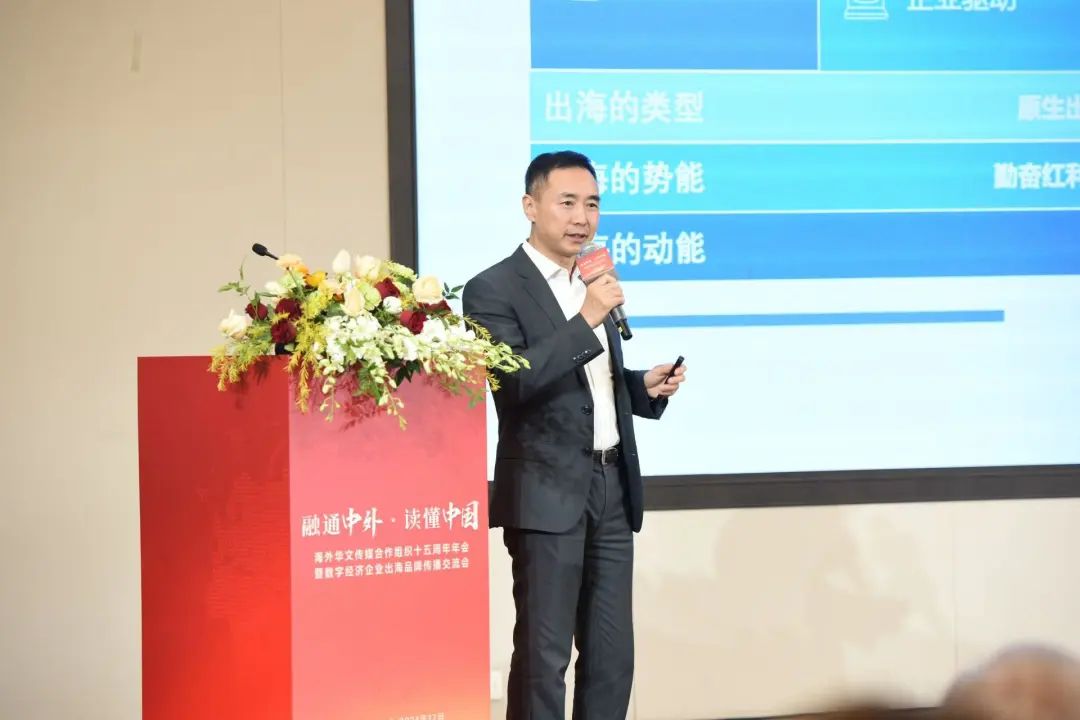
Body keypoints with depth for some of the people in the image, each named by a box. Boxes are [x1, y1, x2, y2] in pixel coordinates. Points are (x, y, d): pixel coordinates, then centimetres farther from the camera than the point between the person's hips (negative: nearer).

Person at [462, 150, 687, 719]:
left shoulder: (593, 285, 16)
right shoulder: (494, 289, -8)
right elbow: (514, 382, -21)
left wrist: (645, 385, 6)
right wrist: (587, 320, -24)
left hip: (612, 487, 7)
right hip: (548, 493, -7)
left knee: (612, 653, 9)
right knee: (543, 654, -4)